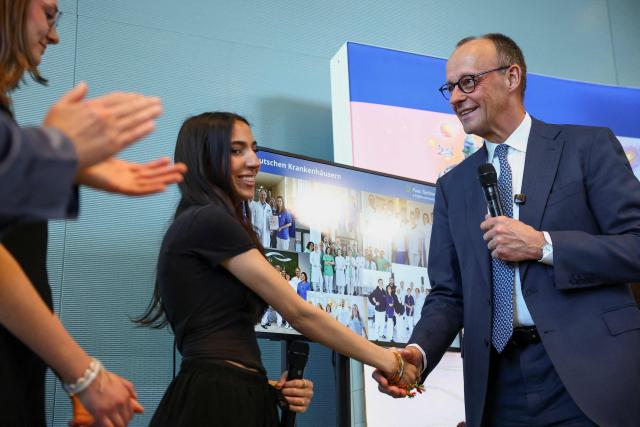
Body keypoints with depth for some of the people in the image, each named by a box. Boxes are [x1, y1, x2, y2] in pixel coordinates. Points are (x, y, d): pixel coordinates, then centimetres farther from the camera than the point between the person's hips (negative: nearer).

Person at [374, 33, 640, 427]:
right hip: (498, 385, 4)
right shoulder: (453, 185, 13)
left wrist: (543, 246, -15)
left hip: (590, 371, -3)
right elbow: (448, 294, 9)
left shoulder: (588, 146, 1)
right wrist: (418, 352, -10)